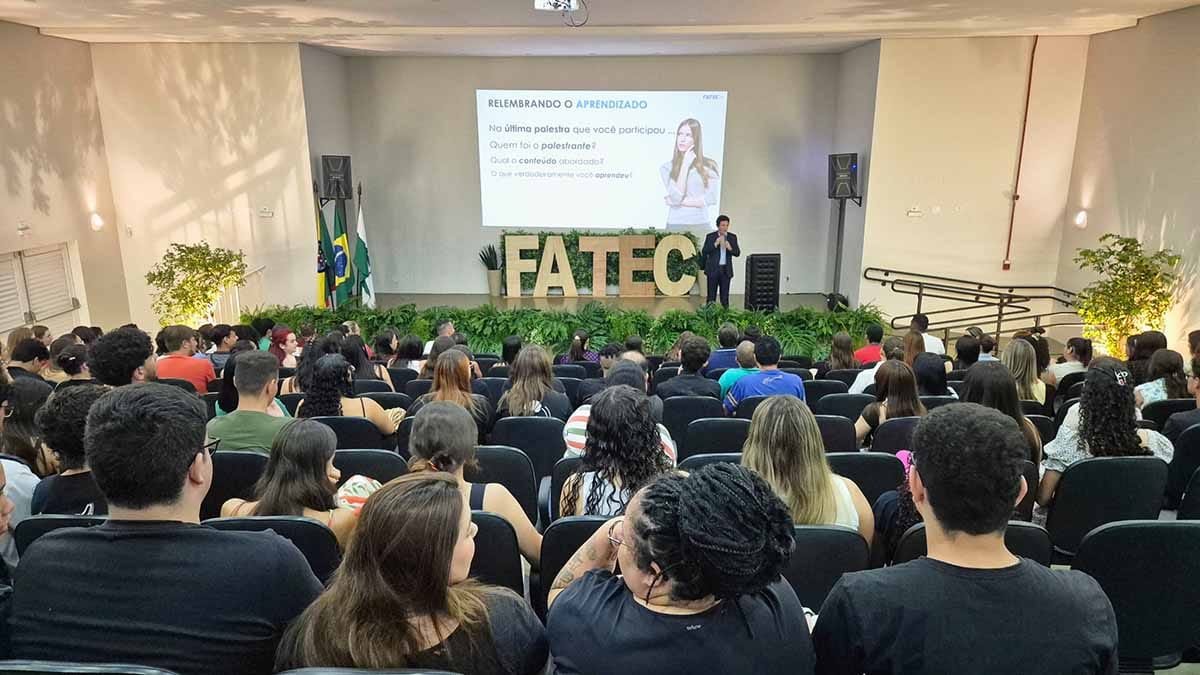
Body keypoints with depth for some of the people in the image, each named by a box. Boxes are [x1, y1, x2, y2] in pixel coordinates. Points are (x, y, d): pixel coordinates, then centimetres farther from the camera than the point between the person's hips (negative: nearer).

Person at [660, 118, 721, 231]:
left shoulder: (709, 166, 3)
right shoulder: (667, 167, 2)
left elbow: (711, 199, -5)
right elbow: (676, 197, -10)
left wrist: (680, 202, -7)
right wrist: (685, 165, -7)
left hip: (701, 225, 1)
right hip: (675, 225, 0)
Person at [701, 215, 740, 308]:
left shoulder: (733, 237, 7)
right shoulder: (710, 236, 0)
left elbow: (737, 253, 3)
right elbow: (704, 252, -8)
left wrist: (730, 248, -17)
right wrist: (715, 244, -19)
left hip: (726, 270, 2)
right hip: (713, 270, -2)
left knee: (725, 296, 4)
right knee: (711, 296, -1)